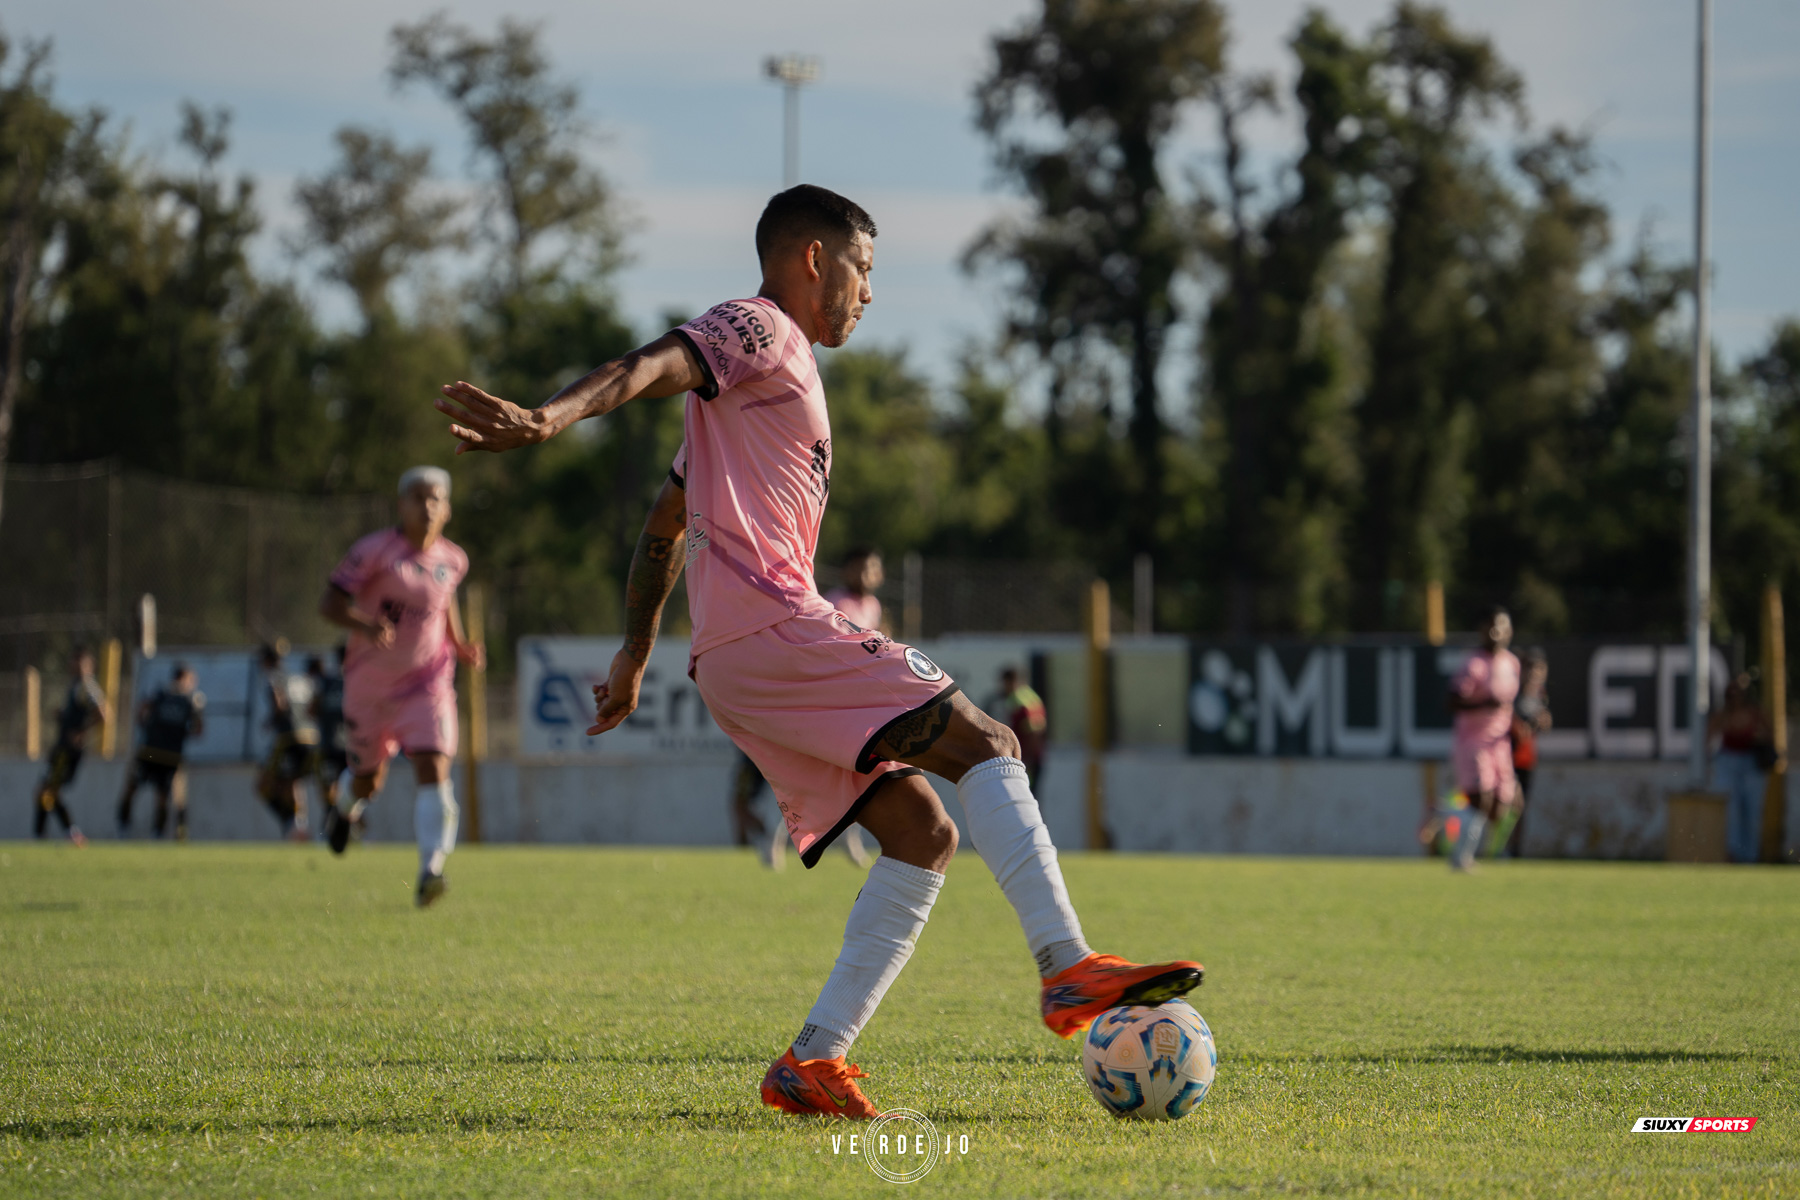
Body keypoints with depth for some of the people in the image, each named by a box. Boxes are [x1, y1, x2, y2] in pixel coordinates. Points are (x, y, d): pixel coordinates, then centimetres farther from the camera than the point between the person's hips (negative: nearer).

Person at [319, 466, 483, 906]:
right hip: (371, 684, -2)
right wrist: (365, 624, -35)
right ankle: (346, 807, 51)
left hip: (427, 684, 2)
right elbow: (329, 603, -15)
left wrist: (461, 647, 9)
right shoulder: (375, 551, -13)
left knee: (433, 768, -19)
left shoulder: (452, 560, 2)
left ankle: (430, 870, -23)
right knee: (368, 781, 13)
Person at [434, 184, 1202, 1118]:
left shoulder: (777, 366, 32)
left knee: (922, 833, 2)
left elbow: (665, 522, 36)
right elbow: (649, 366, -19)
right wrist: (548, 419, -37)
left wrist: (635, 654, 36)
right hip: (770, 627, -10)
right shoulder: (754, 331, 2)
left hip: (737, 660, 10)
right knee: (983, 745, -15)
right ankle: (1068, 970, -26)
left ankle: (815, 1060, -6)